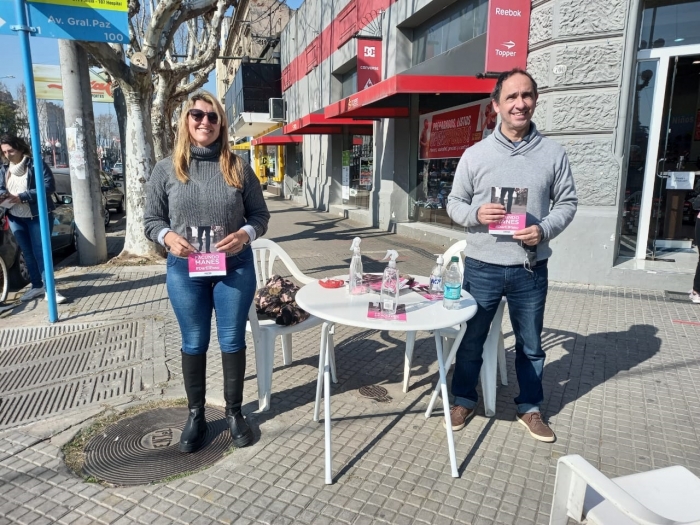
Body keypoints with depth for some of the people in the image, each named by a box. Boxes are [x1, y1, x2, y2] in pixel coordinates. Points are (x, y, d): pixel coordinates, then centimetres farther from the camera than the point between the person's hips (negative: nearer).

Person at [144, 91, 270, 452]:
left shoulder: (237, 167, 0)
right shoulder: (166, 169, 0)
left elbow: (260, 214, 2)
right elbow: (151, 219, 5)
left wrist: (246, 234, -18)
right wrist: (167, 236, -17)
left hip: (235, 267, 0)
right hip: (184, 269, 0)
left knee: (233, 342, 11)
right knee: (193, 344, 12)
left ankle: (234, 413, 30)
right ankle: (195, 416, 31)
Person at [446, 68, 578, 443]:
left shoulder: (553, 154, 2)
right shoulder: (475, 154, -1)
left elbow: (567, 202, 5)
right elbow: (454, 204, 3)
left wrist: (545, 229, -14)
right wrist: (476, 214, -18)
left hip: (530, 268, 1)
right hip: (482, 266, 0)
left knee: (530, 344, 15)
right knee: (471, 339, 12)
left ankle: (530, 407, 35)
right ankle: (464, 400, 32)